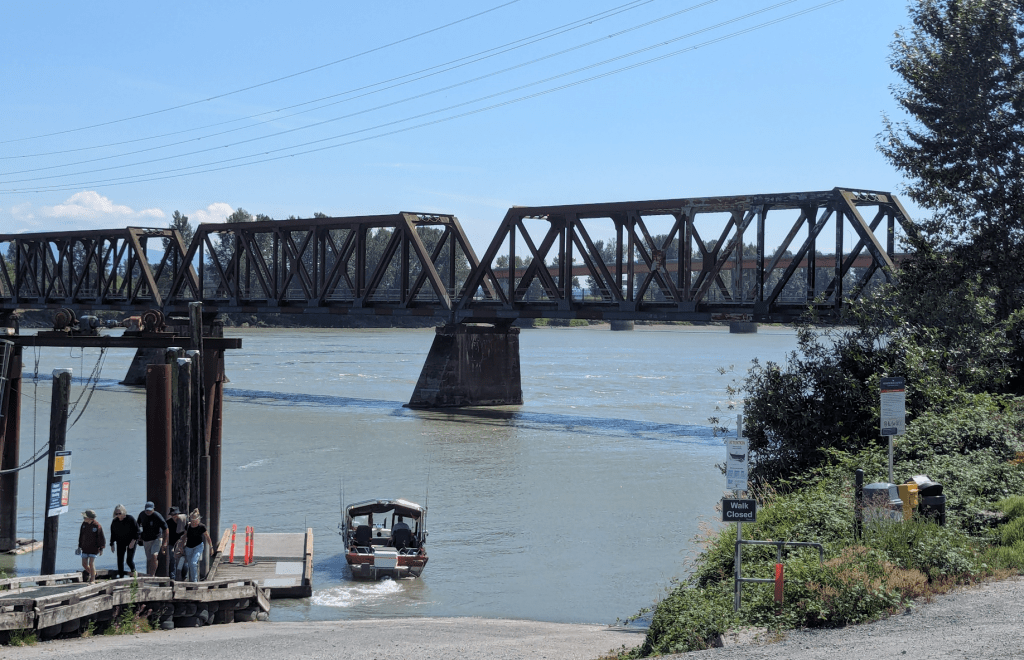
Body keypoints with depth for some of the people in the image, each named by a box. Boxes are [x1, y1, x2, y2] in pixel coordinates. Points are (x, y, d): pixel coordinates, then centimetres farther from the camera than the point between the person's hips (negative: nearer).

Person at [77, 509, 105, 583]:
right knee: (84, 564, 4)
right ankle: (91, 573, 32)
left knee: (91, 563, -11)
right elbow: (81, 535, 10)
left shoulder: (97, 526, -17)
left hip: (94, 548, -6)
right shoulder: (84, 524, -1)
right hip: (85, 548, 6)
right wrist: (79, 546, 12)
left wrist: (101, 549, -7)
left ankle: (92, 580, 0)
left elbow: (101, 538, -9)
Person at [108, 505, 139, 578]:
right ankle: (120, 575, 8)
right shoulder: (114, 522, 0)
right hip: (120, 543, 4)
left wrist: (133, 541, -17)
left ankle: (133, 571, 18)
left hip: (131, 542, -4)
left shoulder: (130, 519, -13)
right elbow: (112, 534, 11)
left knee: (129, 560, -9)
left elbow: (137, 531, -9)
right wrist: (112, 544, 8)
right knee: (120, 560, -1)